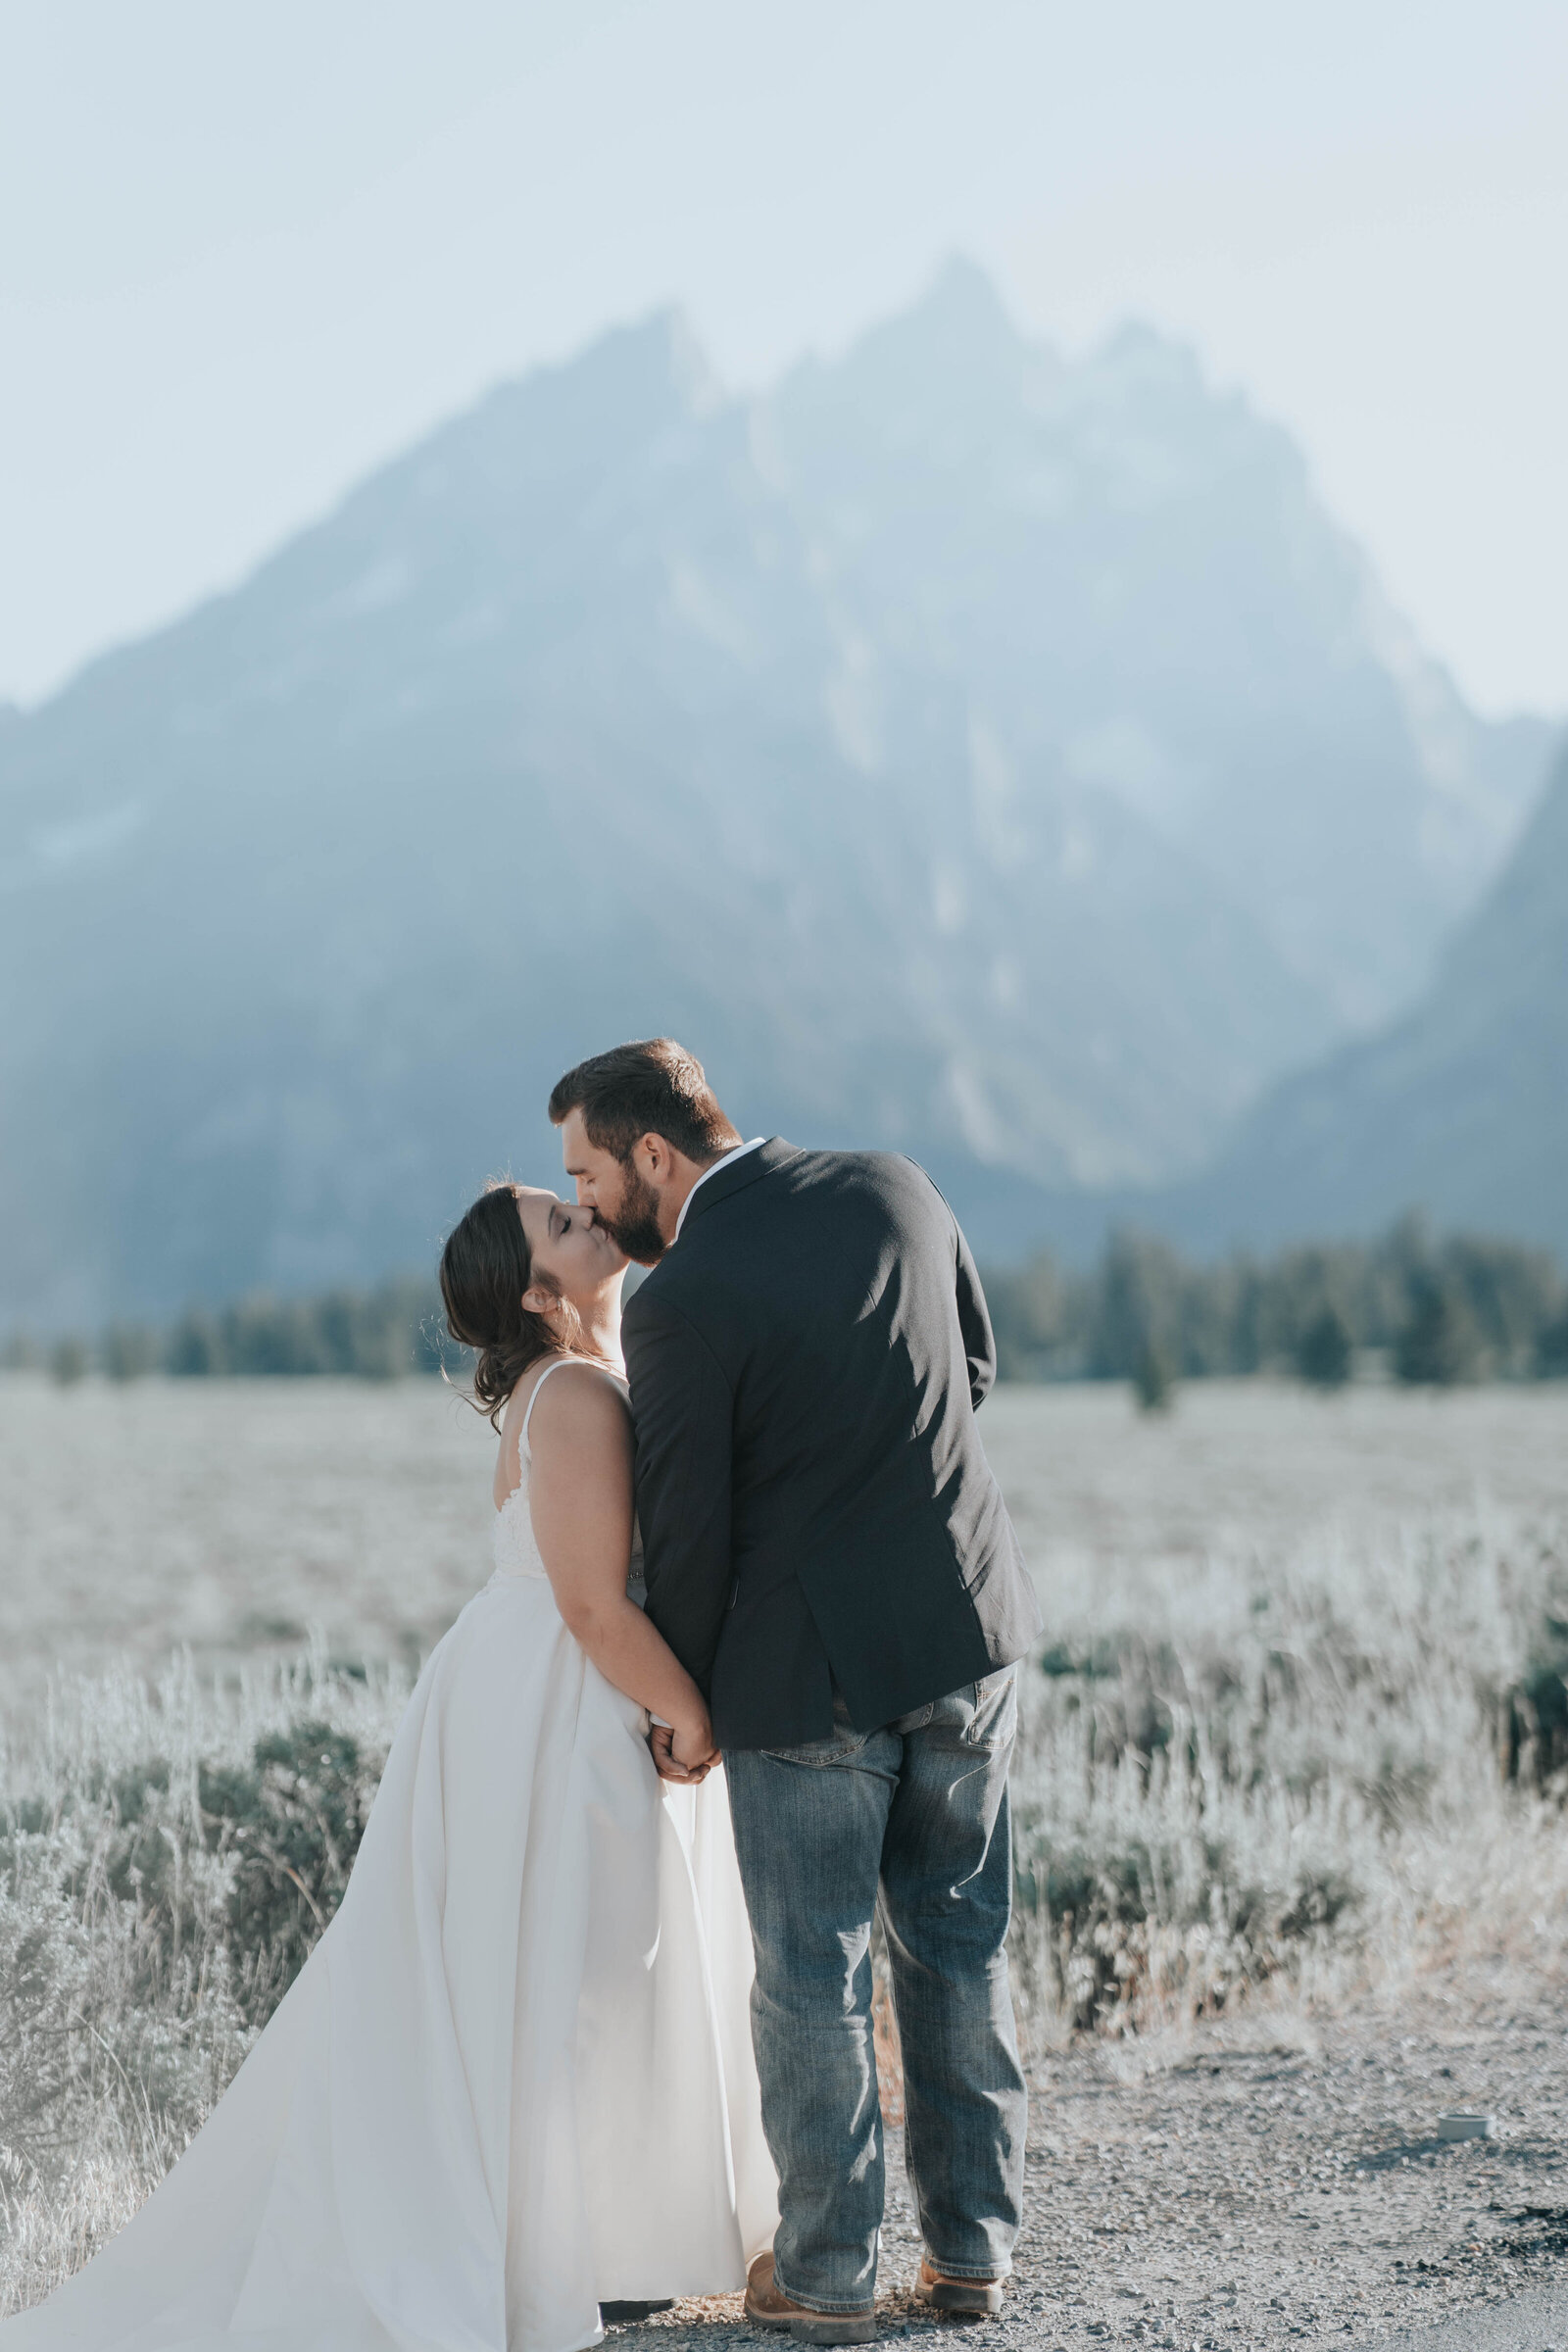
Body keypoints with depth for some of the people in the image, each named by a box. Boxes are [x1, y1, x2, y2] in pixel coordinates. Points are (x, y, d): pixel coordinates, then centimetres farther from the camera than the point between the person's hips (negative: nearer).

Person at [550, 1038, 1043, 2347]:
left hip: (807, 1664, -6)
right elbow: (975, 1365, 14)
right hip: (968, 1625, 6)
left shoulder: (682, 1297, -17)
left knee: (814, 1975, 8)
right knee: (960, 1947, 17)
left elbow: (688, 1526, -11)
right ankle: (973, 2247, 24)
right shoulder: (896, 1188, 1)